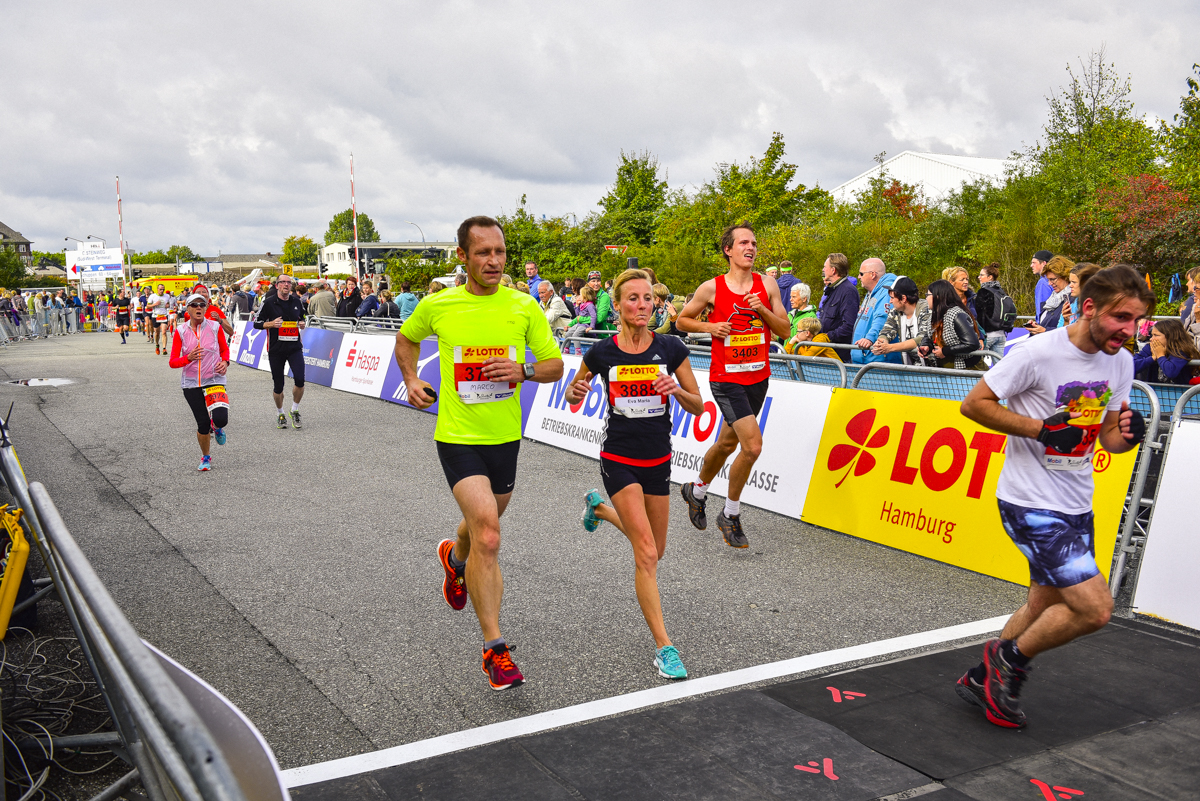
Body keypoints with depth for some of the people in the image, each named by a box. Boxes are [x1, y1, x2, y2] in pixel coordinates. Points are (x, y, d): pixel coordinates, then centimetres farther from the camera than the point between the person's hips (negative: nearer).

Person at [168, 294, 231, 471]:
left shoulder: (215, 327, -1)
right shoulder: (180, 332, -1)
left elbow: (225, 349, 15)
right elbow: (173, 362, -1)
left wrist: (225, 362, -6)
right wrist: (189, 358, -21)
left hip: (214, 380, 0)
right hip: (191, 383, 0)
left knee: (220, 419, -18)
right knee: (203, 424, -1)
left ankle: (216, 427, 22)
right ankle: (205, 458, 24)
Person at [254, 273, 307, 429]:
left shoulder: (296, 301, 8)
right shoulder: (268, 303, -3)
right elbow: (256, 323, 1)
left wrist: (302, 324, 1)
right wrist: (271, 324, -16)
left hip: (295, 347, 2)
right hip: (276, 349, -2)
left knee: (300, 380, -16)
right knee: (278, 386, 4)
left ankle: (295, 410, 7)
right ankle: (280, 414, 28)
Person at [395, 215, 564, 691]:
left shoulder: (524, 307, -4)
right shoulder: (437, 305, -5)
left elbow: (556, 366, 1)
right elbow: (406, 338, 17)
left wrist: (523, 371, -19)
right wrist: (411, 380, 2)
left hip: (505, 437, 3)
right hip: (458, 437, -3)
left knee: (484, 524, 23)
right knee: (488, 535, -17)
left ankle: (455, 557, 61)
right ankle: (494, 648, -4)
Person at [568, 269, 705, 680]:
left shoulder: (671, 348, -6)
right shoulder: (601, 352, -8)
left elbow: (698, 407, -1)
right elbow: (573, 394, 8)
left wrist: (677, 389, -21)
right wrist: (575, 391, -14)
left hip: (658, 459, 3)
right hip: (619, 459, -3)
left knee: (654, 549, 19)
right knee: (647, 554, -12)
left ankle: (599, 507, 46)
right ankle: (663, 647, -3)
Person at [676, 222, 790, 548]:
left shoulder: (767, 284, 2)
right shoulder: (711, 288, -6)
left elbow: (785, 330, 3)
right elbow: (682, 320, 7)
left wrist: (762, 310, -13)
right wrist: (708, 327, -11)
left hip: (758, 376, 5)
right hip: (726, 378, -4)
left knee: (727, 443, 17)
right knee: (752, 445, -17)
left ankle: (696, 491, 44)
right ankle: (731, 514, 4)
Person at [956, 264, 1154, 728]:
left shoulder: (1121, 362, 4)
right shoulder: (1037, 353, -18)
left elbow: (1108, 436, 13)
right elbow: (974, 404, -13)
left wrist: (1127, 434, -11)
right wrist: (1041, 428, -22)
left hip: (1077, 507, 8)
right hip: (1031, 504, -8)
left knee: (1046, 606, 16)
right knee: (1095, 608, -13)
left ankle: (983, 680, 34)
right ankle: (1008, 657, 11)